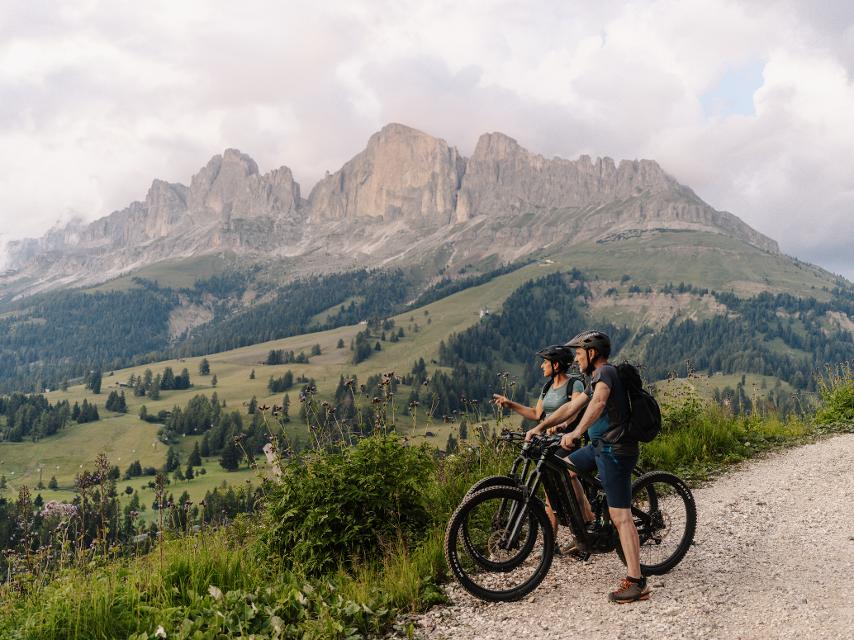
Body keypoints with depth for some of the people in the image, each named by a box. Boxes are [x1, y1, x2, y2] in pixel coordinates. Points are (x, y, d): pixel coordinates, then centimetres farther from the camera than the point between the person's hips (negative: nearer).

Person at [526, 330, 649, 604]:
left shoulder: (606, 371, -14)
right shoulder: (598, 377, 18)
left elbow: (599, 401, -35)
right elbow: (571, 407, 18)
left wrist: (577, 432, -45)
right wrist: (540, 427, 12)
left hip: (615, 450, -10)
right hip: (601, 446, 10)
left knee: (620, 516, -9)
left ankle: (636, 582, -5)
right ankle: (589, 522, 25)